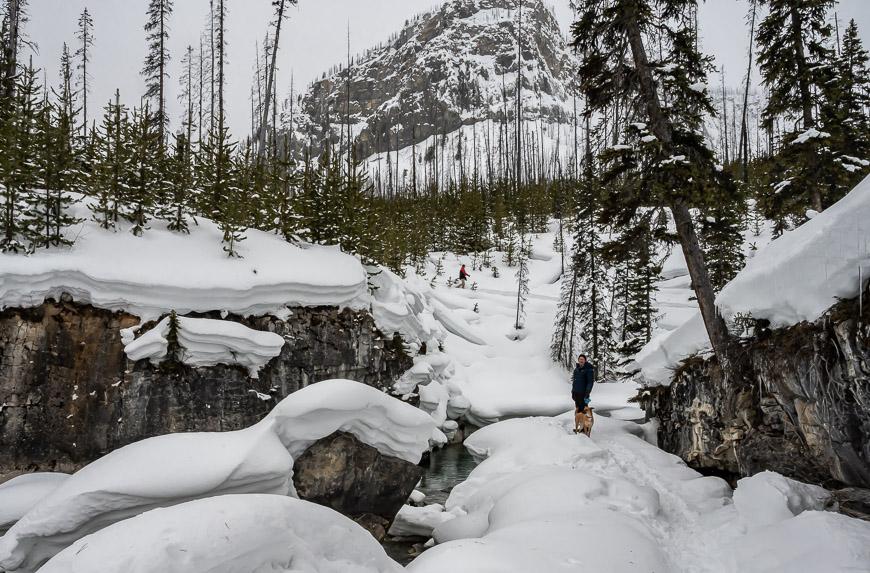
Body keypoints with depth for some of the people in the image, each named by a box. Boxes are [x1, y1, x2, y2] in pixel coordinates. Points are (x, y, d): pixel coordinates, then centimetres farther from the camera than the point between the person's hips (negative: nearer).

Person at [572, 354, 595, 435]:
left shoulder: (589, 369, -9)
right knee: (577, 409, 11)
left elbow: (590, 382, -12)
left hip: (583, 393, -7)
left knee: (583, 409, -4)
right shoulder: (576, 369, 12)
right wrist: (573, 392, 17)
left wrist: (587, 393, -18)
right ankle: (578, 426, 20)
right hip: (576, 392, 7)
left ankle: (586, 428, 4)